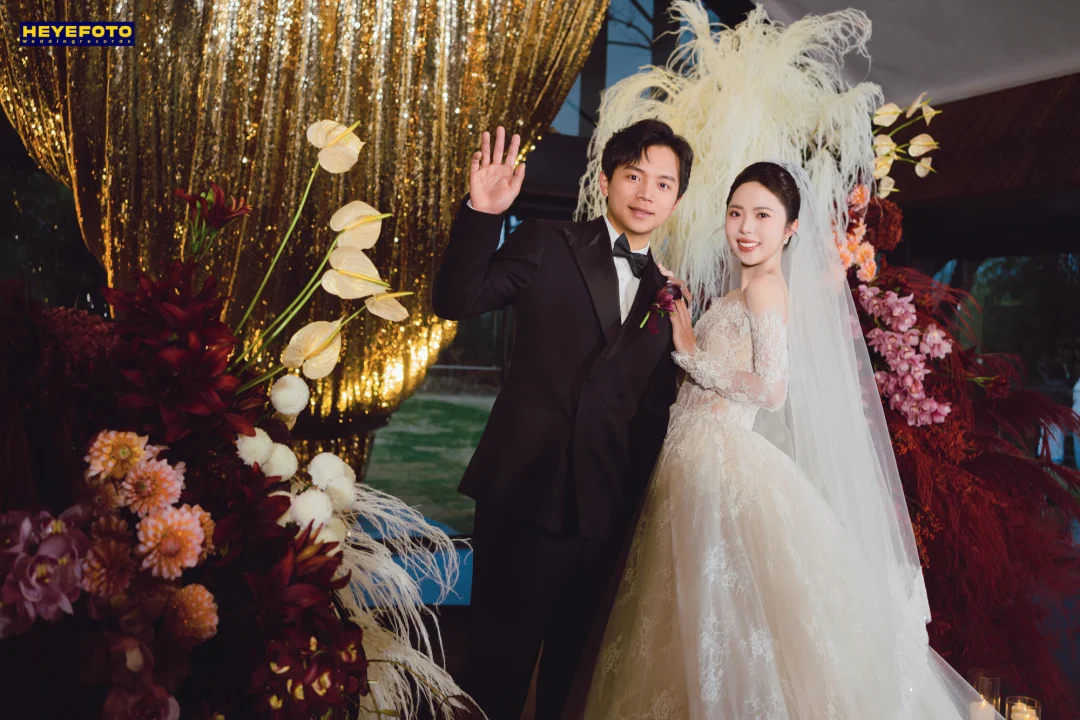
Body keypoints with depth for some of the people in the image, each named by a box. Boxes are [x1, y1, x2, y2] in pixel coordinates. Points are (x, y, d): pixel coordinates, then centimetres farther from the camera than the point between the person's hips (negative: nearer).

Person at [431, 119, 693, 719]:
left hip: (605, 508, 4)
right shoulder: (547, 246, 1)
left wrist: (638, 501, 5)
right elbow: (456, 301, -8)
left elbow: (654, 410, 10)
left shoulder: (669, 296, 10)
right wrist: (482, 215, -21)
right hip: (525, 489, -3)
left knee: (570, 653, 17)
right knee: (501, 651, 6)